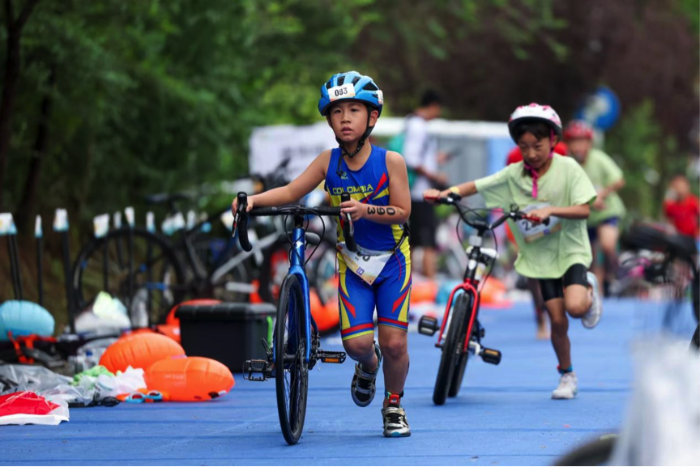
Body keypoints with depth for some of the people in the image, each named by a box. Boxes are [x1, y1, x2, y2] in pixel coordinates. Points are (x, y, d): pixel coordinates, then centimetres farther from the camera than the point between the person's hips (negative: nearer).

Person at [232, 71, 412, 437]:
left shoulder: (390, 161, -11)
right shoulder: (328, 161, -4)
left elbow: (402, 212, -13)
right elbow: (291, 192, -4)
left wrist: (365, 209, -29)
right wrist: (254, 199, -20)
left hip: (392, 259, -2)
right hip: (352, 260, 2)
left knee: (394, 343, -8)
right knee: (356, 342, -11)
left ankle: (393, 405, 19)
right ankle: (368, 365, 28)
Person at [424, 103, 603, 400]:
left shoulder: (568, 169, -10)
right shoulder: (513, 175, -3)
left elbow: (584, 209, -16)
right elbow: (475, 186, -2)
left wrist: (550, 210, -29)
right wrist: (445, 193, -18)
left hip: (570, 249, -3)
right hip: (540, 255, 3)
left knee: (575, 306, -26)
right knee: (557, 319, -2)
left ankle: (589, 289, 11)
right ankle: (566, 374, 19)